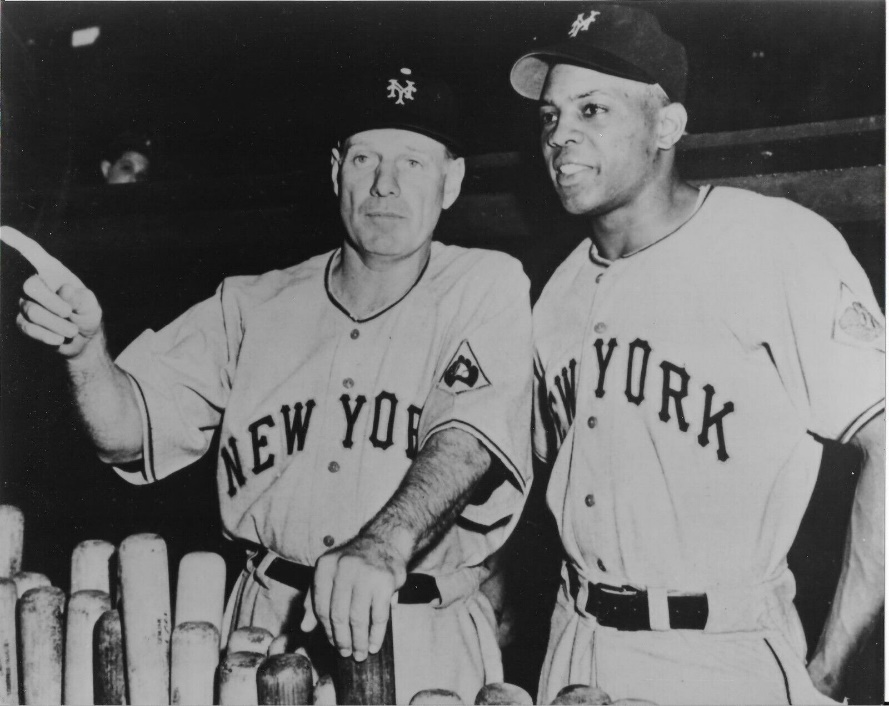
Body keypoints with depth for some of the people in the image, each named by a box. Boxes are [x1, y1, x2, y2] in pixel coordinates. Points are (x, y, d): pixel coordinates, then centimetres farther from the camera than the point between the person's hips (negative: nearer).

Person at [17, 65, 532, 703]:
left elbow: (469, 433, -19)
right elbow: (129, 433, 3)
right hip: (267, 626, 3)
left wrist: (384, 545, -36)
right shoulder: (254, 307, 6)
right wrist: (86, 349, -18)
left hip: (428, 643, -2)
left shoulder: (488, 286, -2)